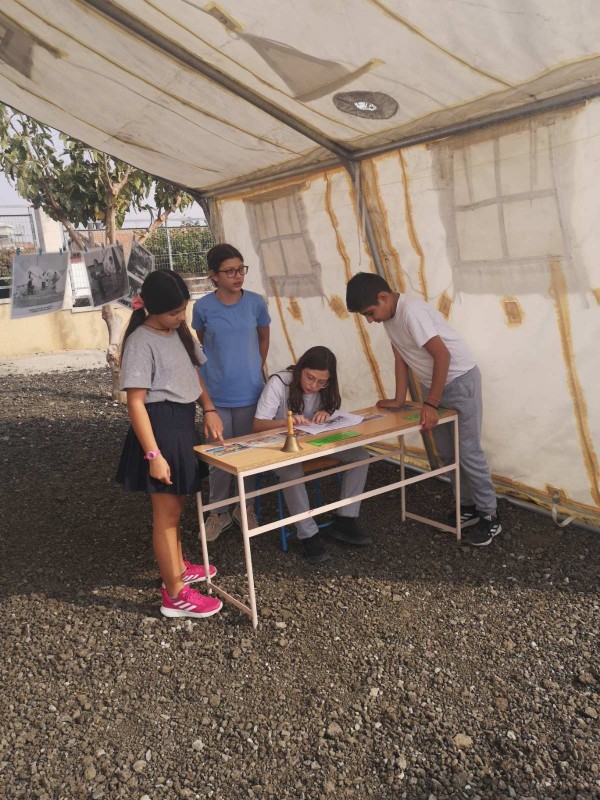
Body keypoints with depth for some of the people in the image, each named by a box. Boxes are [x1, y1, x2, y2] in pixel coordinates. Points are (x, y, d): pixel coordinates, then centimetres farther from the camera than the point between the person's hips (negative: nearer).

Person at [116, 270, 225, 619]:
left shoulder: (179, 332, 9)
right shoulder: (141, 342, -17)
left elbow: (194, 373, 19)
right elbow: (136, 403, -19)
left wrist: (210, 410, 3)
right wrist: (153, 454, -23)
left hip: (183, 423, 9)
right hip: (160, 427, -8)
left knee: (176, 505, 22)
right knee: (166, 514, 1)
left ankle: (178, 567, 40)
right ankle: (175, 595, 12)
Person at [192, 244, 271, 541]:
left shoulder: (255, 302, -3)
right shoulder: (203, 307, -6)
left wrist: (254, 369, 11)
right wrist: (216, 368, 9)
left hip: (249, 392, 1)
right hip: (216, 394, -1)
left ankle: (245, 507, 31)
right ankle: (219, 512, 24)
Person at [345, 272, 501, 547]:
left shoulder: (412, 312, -27)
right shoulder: (389, 316, 0)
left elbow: (443, 356, -28)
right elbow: (400, 357, 6)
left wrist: (430, 404, -25)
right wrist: (399, 399, 3)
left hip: (460, 380, -9)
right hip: (433, 383, 9)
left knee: (468, 452, -5)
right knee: (447, 453, 13)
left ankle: (490, 516, 7)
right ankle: (469, 507, 26)